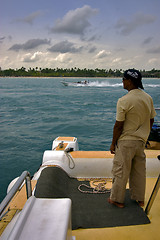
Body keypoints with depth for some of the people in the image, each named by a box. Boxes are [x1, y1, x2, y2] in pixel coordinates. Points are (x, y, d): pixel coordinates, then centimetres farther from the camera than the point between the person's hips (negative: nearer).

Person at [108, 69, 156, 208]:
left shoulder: (124, 101, -19)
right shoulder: (148, 98, 2)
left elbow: (118, 125, -16)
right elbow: (151, 120, 10)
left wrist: (113, 143, -6)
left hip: (126, 141, -6)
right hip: (141, 141, 7)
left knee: (121, 171, 7)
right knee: (139, 171, 18)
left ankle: (117, 199, 21)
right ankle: (139, 199, 31)